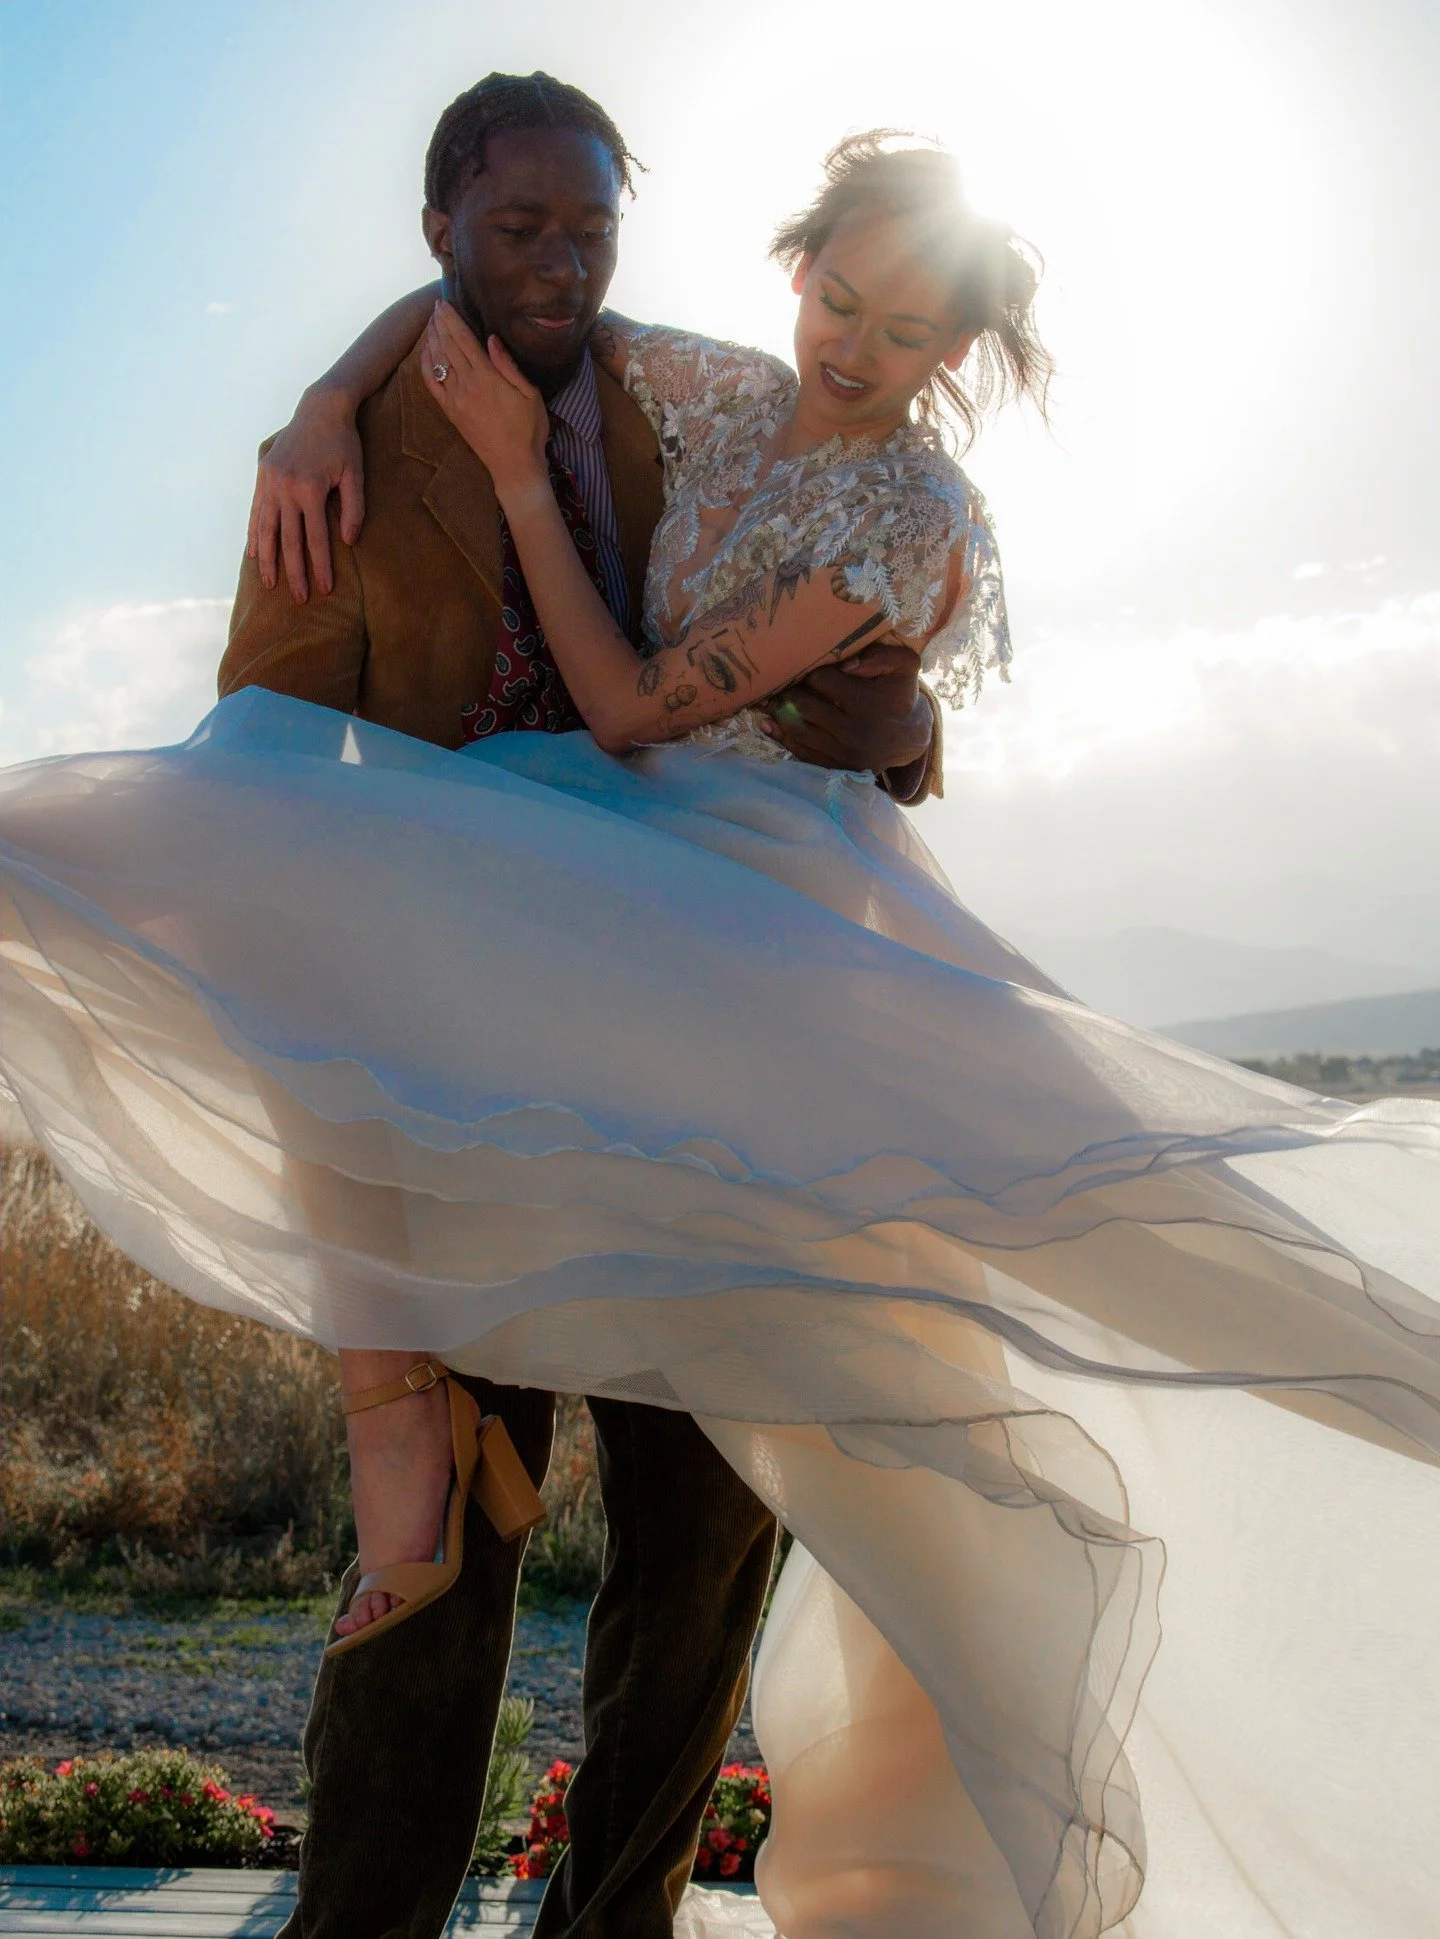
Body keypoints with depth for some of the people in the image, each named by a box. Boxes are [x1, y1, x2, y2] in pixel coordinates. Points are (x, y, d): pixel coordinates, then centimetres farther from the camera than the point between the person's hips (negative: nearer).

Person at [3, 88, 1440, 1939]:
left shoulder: (916, 512, -10)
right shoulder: (719, 391, 11)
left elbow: (639, 709, -15)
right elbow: (477, 295, 20)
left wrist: (516, 470, -10)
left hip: (770, 893, -6)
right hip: (609, 876, 7)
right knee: (304, 916, -17)